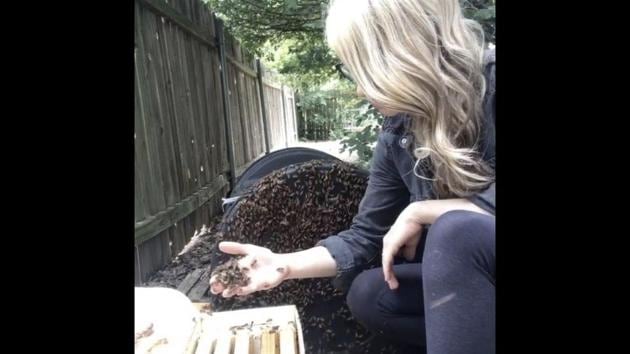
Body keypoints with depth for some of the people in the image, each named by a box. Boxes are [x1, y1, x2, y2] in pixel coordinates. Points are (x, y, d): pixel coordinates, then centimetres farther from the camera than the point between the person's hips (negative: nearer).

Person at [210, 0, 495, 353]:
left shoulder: (489, 88, -23)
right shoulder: (397, 136, -6)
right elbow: (365, 236, -1)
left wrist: (420, 211, -25)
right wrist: (284, 265, -12)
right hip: (467, 279, 6)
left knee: (457, 231, -32)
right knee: (367, 294, -3)